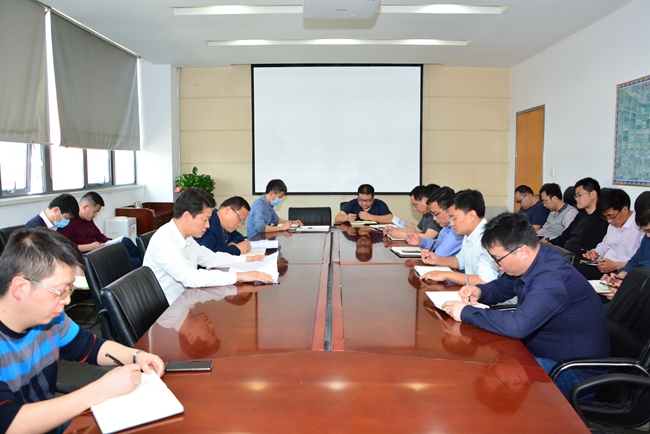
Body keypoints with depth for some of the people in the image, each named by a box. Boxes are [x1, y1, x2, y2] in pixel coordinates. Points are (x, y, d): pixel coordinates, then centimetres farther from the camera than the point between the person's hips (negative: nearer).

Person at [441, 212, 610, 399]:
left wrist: (466, 312, -30)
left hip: (576, 374, -9)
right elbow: (502, 286, 16)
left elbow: (517, 325, -43)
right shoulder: (530, 261, -2)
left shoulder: (551, 280, -31)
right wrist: (480, 291, -7)